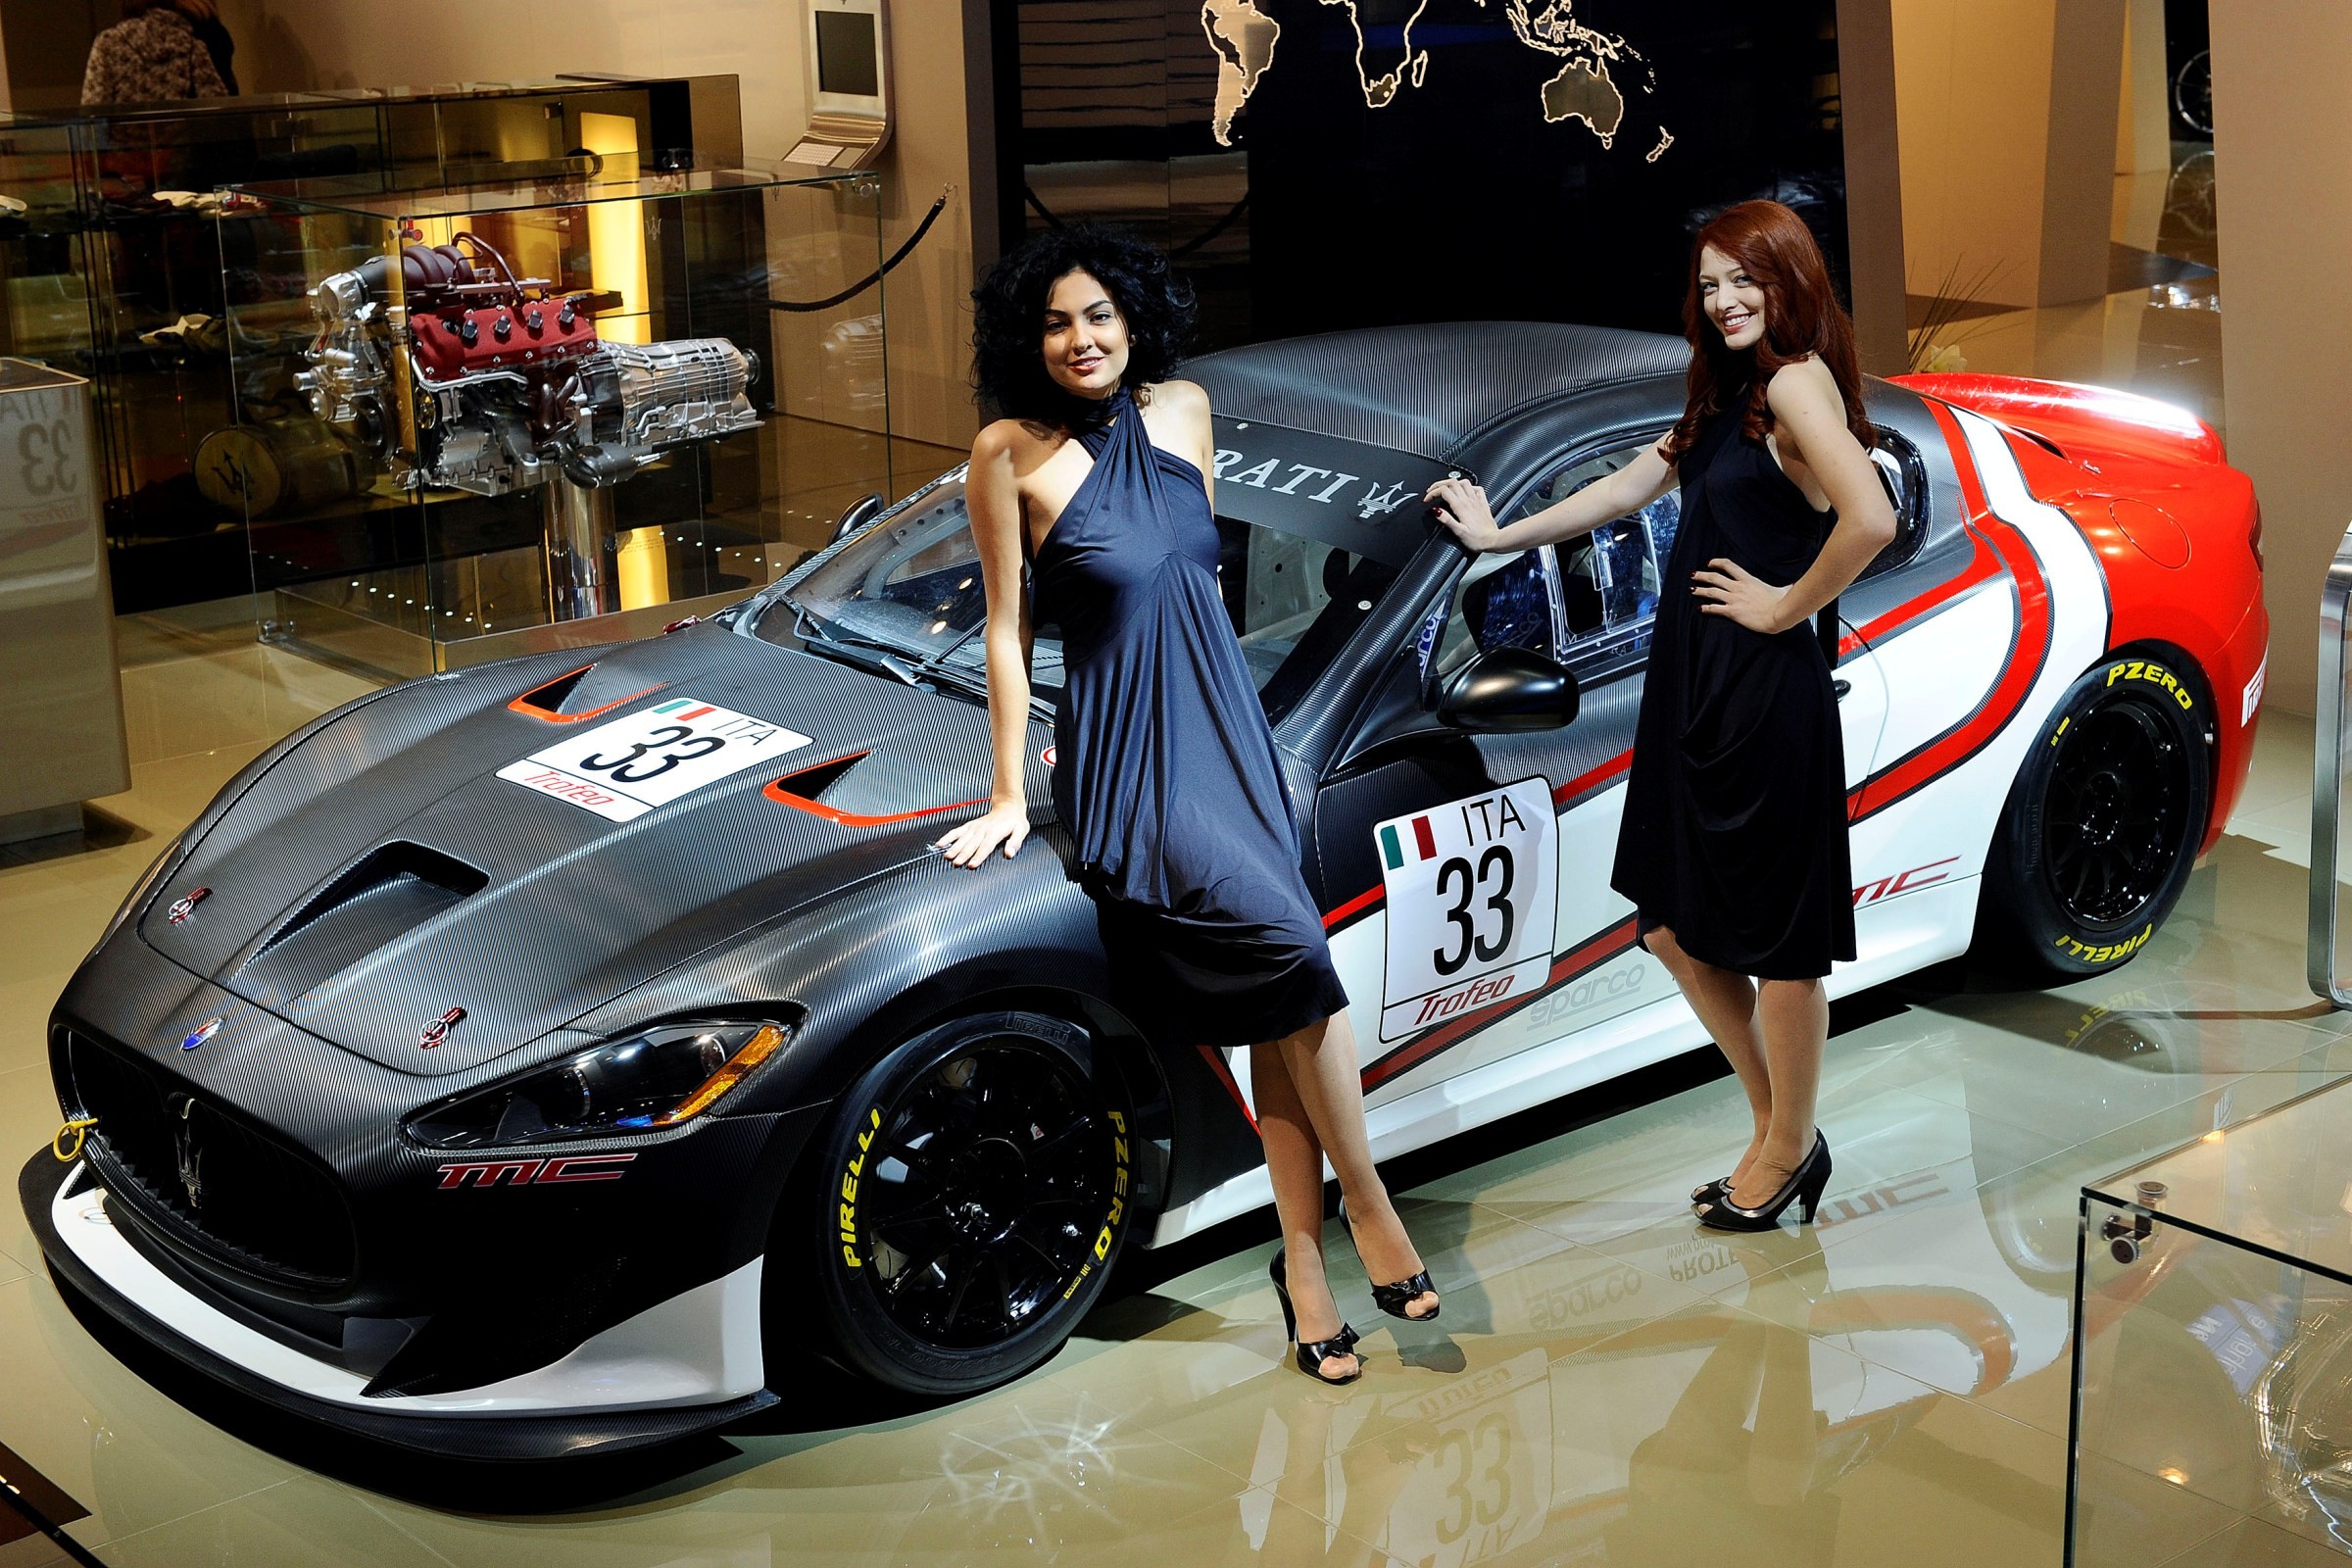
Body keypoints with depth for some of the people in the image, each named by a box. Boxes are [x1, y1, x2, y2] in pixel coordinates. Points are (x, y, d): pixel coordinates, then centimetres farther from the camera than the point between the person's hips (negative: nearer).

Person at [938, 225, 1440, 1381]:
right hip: (1126, 761, -5)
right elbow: (1008, 629, -4)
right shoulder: (1012, 455, -7)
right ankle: (1368, 1206, -5)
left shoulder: (1183, 411, 7)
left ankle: (1303, 1258, 3)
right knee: (1290, 948, -20)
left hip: (1226, 725, 5)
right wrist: (1009, 795, -2)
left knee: (1275, 1003, -3)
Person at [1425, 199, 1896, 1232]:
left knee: (1775, 935, 3)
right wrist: (1497, 536, 33)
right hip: (1695, 689, 10)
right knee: (1677, 928, 14)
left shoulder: (1797, 382, -13)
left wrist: (1791, 604, -16)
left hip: (1768, 696, -10)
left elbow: (1870, 517, -29)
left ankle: (1787, 1150, 19)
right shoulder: (1728, 398, 16)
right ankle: (1779, 1127, 28)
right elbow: (1630, 488, 28)